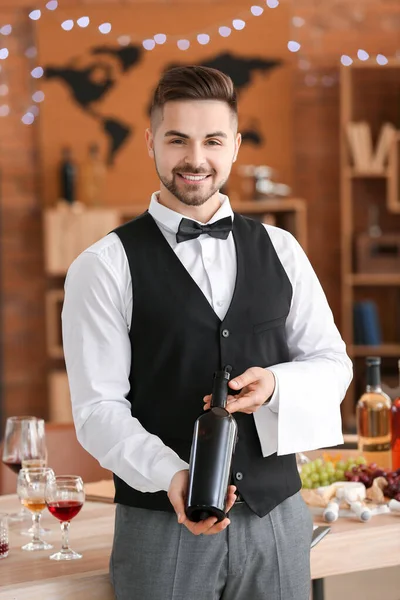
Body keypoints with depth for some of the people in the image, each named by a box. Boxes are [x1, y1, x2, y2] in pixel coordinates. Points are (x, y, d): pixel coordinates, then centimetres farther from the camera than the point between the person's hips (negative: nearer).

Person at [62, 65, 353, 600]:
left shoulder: (280, 251, 9)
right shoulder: (104, 268, -4)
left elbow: (332, 363, 10)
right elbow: (99, 407, -8)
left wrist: (275, 385, -11)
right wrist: (171, 475, -24)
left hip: (279, 517, 3)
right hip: (162, 526, -3)